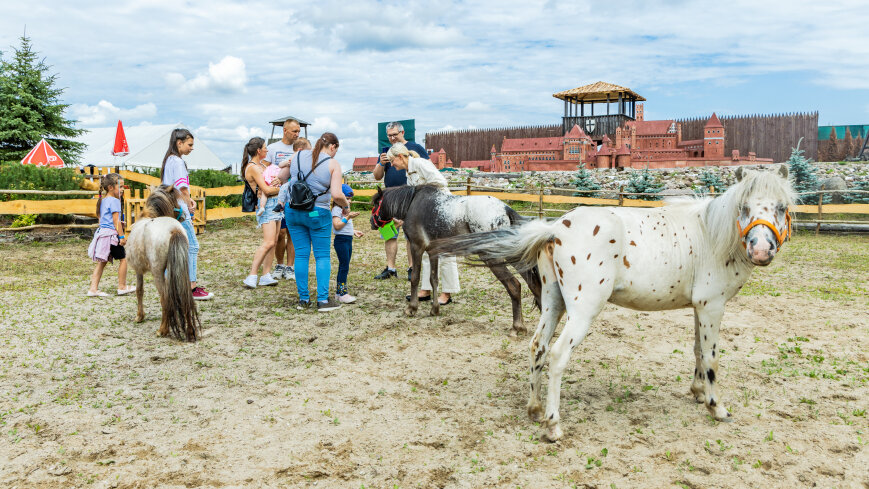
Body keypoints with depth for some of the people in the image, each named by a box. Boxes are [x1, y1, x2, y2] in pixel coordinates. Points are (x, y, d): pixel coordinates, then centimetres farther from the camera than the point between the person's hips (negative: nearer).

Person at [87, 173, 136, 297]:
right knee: (123, 259, 6)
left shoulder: (103, 201, 16)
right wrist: (122, 236, -14)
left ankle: (93, 288, 7)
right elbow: (116, 221, -16)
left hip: (101, 231, 9)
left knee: (102, 262, 10)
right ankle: (122, 287, 13)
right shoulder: (114, 201, -12)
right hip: (111, 234, -9)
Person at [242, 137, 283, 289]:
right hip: (266, 205, -9)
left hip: (275, 204, 9)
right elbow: (266, 190, -14)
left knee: (273, 241, 5)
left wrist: (277, 182, 1)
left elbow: (277, 177, 22)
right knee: (269, 242, -17)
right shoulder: (253, 168, -10)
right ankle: (252, 275, -16)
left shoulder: (262, 165, 18)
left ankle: (266, 275, 7)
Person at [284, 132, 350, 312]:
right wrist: (346, 206, 3)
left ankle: (303, 299, 14)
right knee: (322, 256, 6)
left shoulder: (298, 156, 7)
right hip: (318, 213, -4)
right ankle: (323, 300, 1)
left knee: (301, 254, 10)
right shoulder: (333, 164, -5)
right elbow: (337, 195, -15)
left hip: (293, 212, 4)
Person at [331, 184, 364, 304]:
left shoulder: (344, 209, 20)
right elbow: (337, 226, -21)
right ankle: (342, 293, -10)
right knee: (344, 267, -11)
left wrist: (354, 232, 16)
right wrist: (348, 217, -23)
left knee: (344, 267, 11)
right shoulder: (336, 209, -10)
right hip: (341, 240, -10)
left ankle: (339, 292, 17)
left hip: (348, 240, 10)